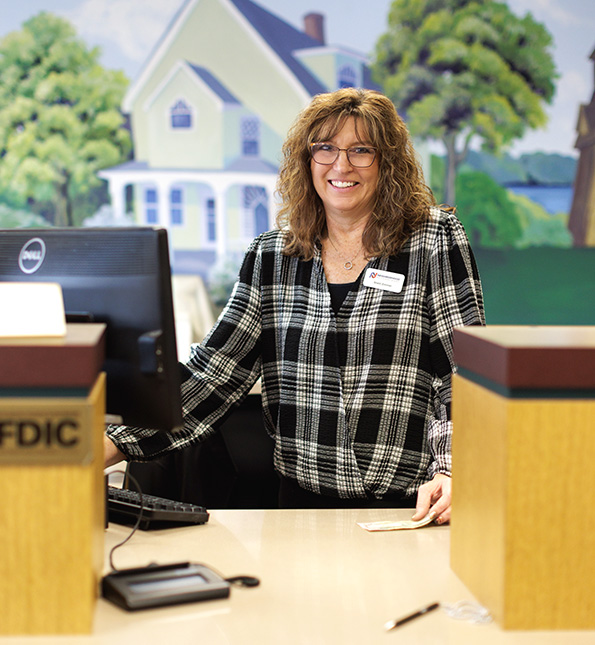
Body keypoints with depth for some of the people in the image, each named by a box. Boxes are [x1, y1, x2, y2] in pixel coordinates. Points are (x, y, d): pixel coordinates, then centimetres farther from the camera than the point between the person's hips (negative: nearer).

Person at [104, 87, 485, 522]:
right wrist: (113, 446, -6)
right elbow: (214, 373, 6)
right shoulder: (271, 255, 9)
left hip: (410, 508, -2)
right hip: (302, 503, 3)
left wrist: (450, 474, -19)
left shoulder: (436, 241, 1)